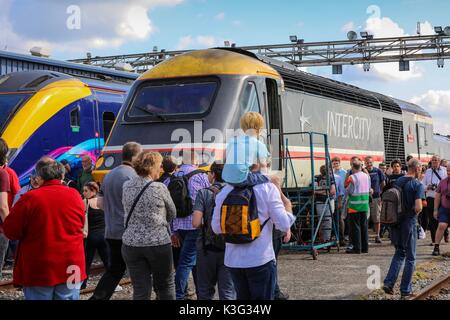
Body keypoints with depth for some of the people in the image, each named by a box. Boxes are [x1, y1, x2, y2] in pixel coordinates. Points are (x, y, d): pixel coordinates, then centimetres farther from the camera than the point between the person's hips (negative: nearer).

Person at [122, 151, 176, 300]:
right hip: (158, 243, -3)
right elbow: (172, 214, 2)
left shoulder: (126, 186, 3)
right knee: (166, 285, 14)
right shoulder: (159, 188, -9)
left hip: (131, 244, 3)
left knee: (140, 291, 5)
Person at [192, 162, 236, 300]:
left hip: (208, 248, -1)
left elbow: (196, 223, -15)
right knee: (228, 293, 5)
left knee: (205, 292, 14)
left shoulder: (204, 193, -7)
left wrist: (205, 224, 7)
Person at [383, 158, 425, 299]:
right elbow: (418, 207, -23)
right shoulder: (418, 185, -13)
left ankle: (388, 282, 9)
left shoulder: (397, 181, 6)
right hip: (409, 223, -6)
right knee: (410, 257, 8)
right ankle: (405, 290, 13)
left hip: (395, 222, 6)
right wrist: (416, 212, -3)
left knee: (399, 253, 21)